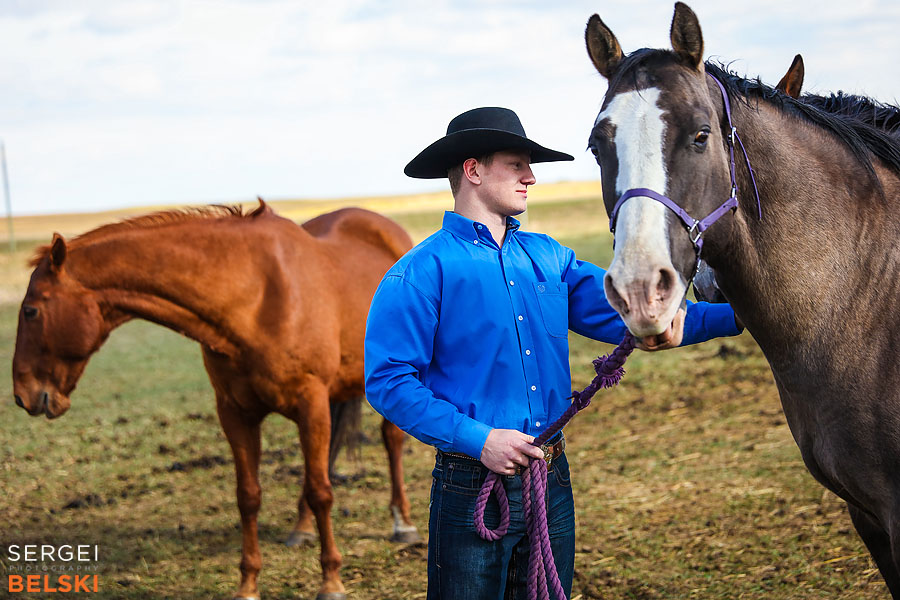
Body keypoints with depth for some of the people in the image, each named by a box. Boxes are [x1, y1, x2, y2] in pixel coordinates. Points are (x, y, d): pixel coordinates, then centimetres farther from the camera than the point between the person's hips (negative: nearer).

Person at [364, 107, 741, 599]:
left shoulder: (548, 258, 10)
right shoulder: (423, 272, -9)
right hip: (474, 483, -6)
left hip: (552, 482, 6)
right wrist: (478, 439, -21)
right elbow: (387, 381, -14)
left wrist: (738, 315, -2)